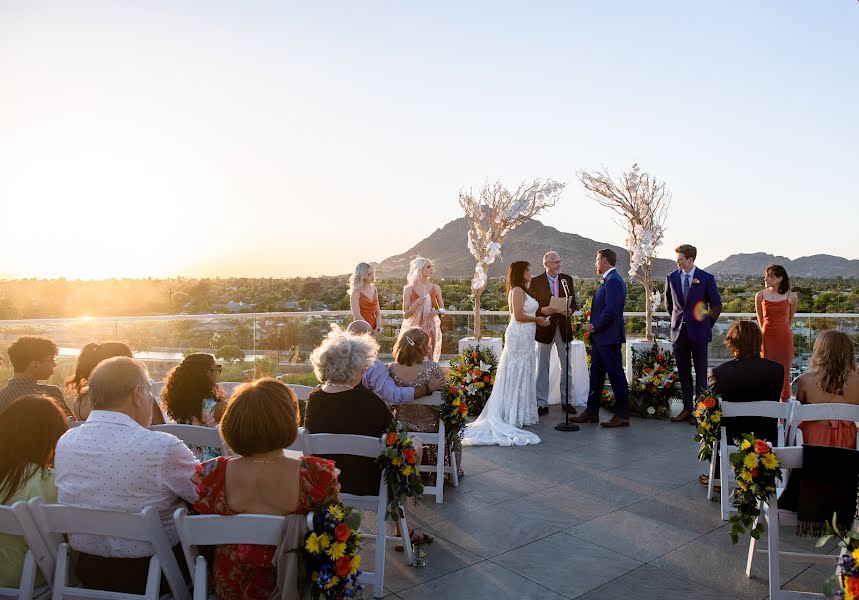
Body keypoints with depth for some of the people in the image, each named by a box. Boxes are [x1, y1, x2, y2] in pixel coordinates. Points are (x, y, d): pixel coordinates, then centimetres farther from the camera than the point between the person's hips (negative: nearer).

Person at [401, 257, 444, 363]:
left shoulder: (435, 288, 4)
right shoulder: (409, 289, -3)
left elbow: (442, 309, 13)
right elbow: (405, 315, -3)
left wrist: (437, 311, -9)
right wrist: (415, 305, -20)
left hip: (431, 328, 3)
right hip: (415, 327, -2)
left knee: (430, 358, 2)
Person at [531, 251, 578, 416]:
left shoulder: (567, 279, 6)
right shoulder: (536, 282, -4)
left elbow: (573, 302, 7)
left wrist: (570, 310, -14)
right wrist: (542, 310, -22)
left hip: (563, 328, 3)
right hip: (545, 329, -3)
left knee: (566, 367, 10)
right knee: (542, 368, 4)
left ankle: (566, 401, 23)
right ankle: (542, 404, 13)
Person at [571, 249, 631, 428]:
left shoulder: (613, 281, -16)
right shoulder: (607, 280, 16)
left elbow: (610, 310, -24)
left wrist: (595, 326, -14)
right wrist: (594, 326, 8)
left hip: (609, 337, -10)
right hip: (600, 337, 10)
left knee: (616, 375, -1)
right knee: (596, 374, 14)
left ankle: (622, 415, 8)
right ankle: (591, 412, 22)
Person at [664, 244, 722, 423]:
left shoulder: (706, 278, -4)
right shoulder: (671, 277, 5)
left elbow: (716, 305, 3)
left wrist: (707, 325, 7)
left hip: (699, 332, -3)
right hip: (679, 332, 3)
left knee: (701, 373, 1)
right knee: (683, 373, 8)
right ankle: (687, 409, 16)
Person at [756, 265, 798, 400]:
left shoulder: (791, 297, -2)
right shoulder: (760, 295, 0)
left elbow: (790, 319, 15)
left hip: (785, 337, 0)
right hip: (766, 337, 1)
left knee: (784, 371, 3)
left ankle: (784, 399, 13)